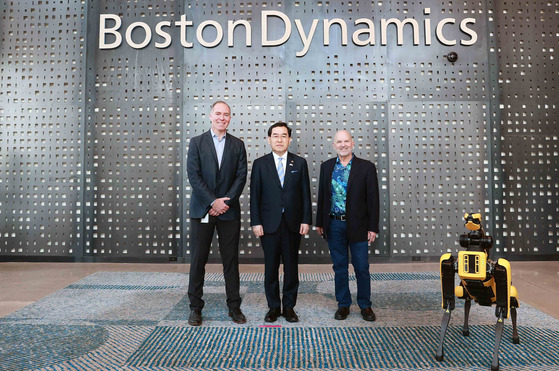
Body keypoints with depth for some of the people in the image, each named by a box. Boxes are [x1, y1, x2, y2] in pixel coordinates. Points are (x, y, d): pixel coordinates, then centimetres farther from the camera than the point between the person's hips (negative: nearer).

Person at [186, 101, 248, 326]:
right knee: (198, 259, 5)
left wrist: (226, 202, -11)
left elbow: (241, 177, 1)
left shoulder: (238, 145, 9)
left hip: (229, 210, 1)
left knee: (231, 259, 6)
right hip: (202, 210, -1)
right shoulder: (197, 142, 5)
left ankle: (234, 306, 17)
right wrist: (213, 202, -13)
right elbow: (194, 176, -4)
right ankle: (195, 307, 17)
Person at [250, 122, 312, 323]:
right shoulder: (260, 163, 4)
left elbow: (305, 193, 5)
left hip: (293, 223, 1)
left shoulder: (300, 163, 6)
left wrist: (306, 220, -2)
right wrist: (255, 222, -5)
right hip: (269, 223, 0)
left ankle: (289, 306, 21)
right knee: (271, 267, 6)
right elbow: (255, 195, 2)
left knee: (291, 266, 8)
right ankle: (273, 307, 20)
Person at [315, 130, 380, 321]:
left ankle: (365, 305, 24)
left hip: (358, 225, -2)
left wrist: (372, 227, -7)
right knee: (339, 267, 11)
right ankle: (343, 304, 26)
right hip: (334, 225, 2)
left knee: (362, 267, 6)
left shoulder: (366, 167, -3)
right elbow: (322, 196, 9)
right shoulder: (326, 166, 6)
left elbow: (373, 198, -4)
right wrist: (319, 222, 7)